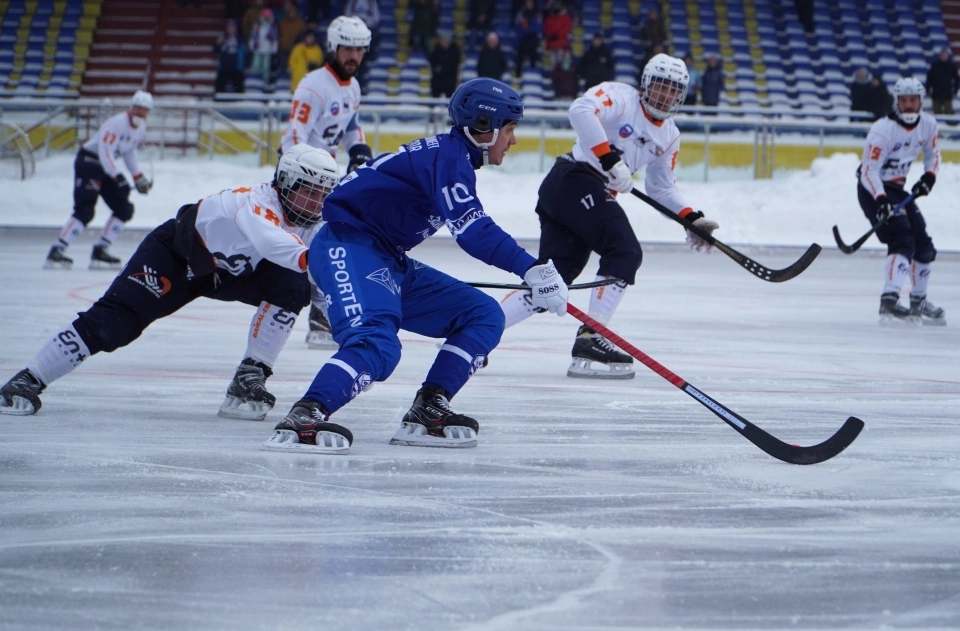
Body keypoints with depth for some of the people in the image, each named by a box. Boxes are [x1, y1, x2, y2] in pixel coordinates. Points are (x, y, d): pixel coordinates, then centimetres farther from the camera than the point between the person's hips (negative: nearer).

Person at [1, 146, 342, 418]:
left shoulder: (310, 227, -11)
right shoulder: (258, 205, -35)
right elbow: (268, 240, -58)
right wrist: (306, 258, -73)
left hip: (229, 271, 7)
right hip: (176, 255, -7)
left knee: (292, 286, -18)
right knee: (113, 322, -19)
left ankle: (249, 379, -10)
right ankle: (28, 381, -9)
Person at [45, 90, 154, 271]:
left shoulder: (141, 128, 5)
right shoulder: (116, 123, -24)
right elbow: (105, 151, -30)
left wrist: (139, 177, 14)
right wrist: (118, 177, -34)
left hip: (108, 166, 9)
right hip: (87, 162, -9)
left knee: (125, 210, 3)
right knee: (85, 211, -20)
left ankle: (100, 250, 9)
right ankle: (56, 252, -19)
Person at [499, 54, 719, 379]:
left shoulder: (668, 136, 20)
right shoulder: (620, 97, -6)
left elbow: (662, 187, 27)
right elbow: (582, 110, -25)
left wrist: (692, 218, 13)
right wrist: (610, 158, -28)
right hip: (574, 179, -9)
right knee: (625, 251, -19)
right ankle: (591, 340, -22)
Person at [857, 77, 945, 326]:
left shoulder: (928, 125, -3)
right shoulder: (882, 130, -25)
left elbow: (932, 153, 16)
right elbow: (869, 171, -26)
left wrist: (929, 177, -3)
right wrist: (881, 201, -38)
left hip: (896, 189, 8)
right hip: (872, 189, -8)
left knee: (924, 246, 12)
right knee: (903, 242, -25)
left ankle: (919, 301, 30)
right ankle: (889, 302, -36)